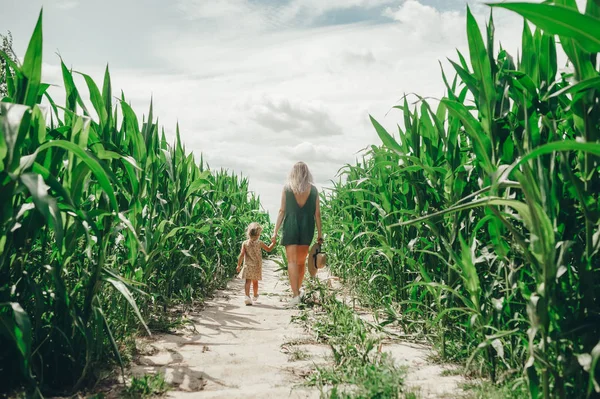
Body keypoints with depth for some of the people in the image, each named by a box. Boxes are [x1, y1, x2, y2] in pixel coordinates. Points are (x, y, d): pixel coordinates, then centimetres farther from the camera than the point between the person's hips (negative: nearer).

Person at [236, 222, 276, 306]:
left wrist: (239, 265, -1)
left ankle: (247, 296, -22)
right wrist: (273, 242, 21)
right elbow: (269, 249, 6)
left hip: (247, 266, -1)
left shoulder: (245, 243, -6)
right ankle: (255, 296, 36)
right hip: (257, 267, 1)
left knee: (248, 281, -5)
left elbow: (242, 254, -9)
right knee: (255, 282, 16)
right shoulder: (259, 243, -6)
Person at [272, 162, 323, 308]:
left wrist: (275, 231, 1)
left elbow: (282, 211, -2)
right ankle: (298, 289, 28)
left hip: (290, 226, -2)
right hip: (307, 226, 2)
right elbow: (317, 213, 4)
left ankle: (296, 294, -8)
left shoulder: (287, 188, 0)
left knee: (292, 261, -1)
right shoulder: (313, 189, 4)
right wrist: (319, 233, 9)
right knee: (301, 261, 17)